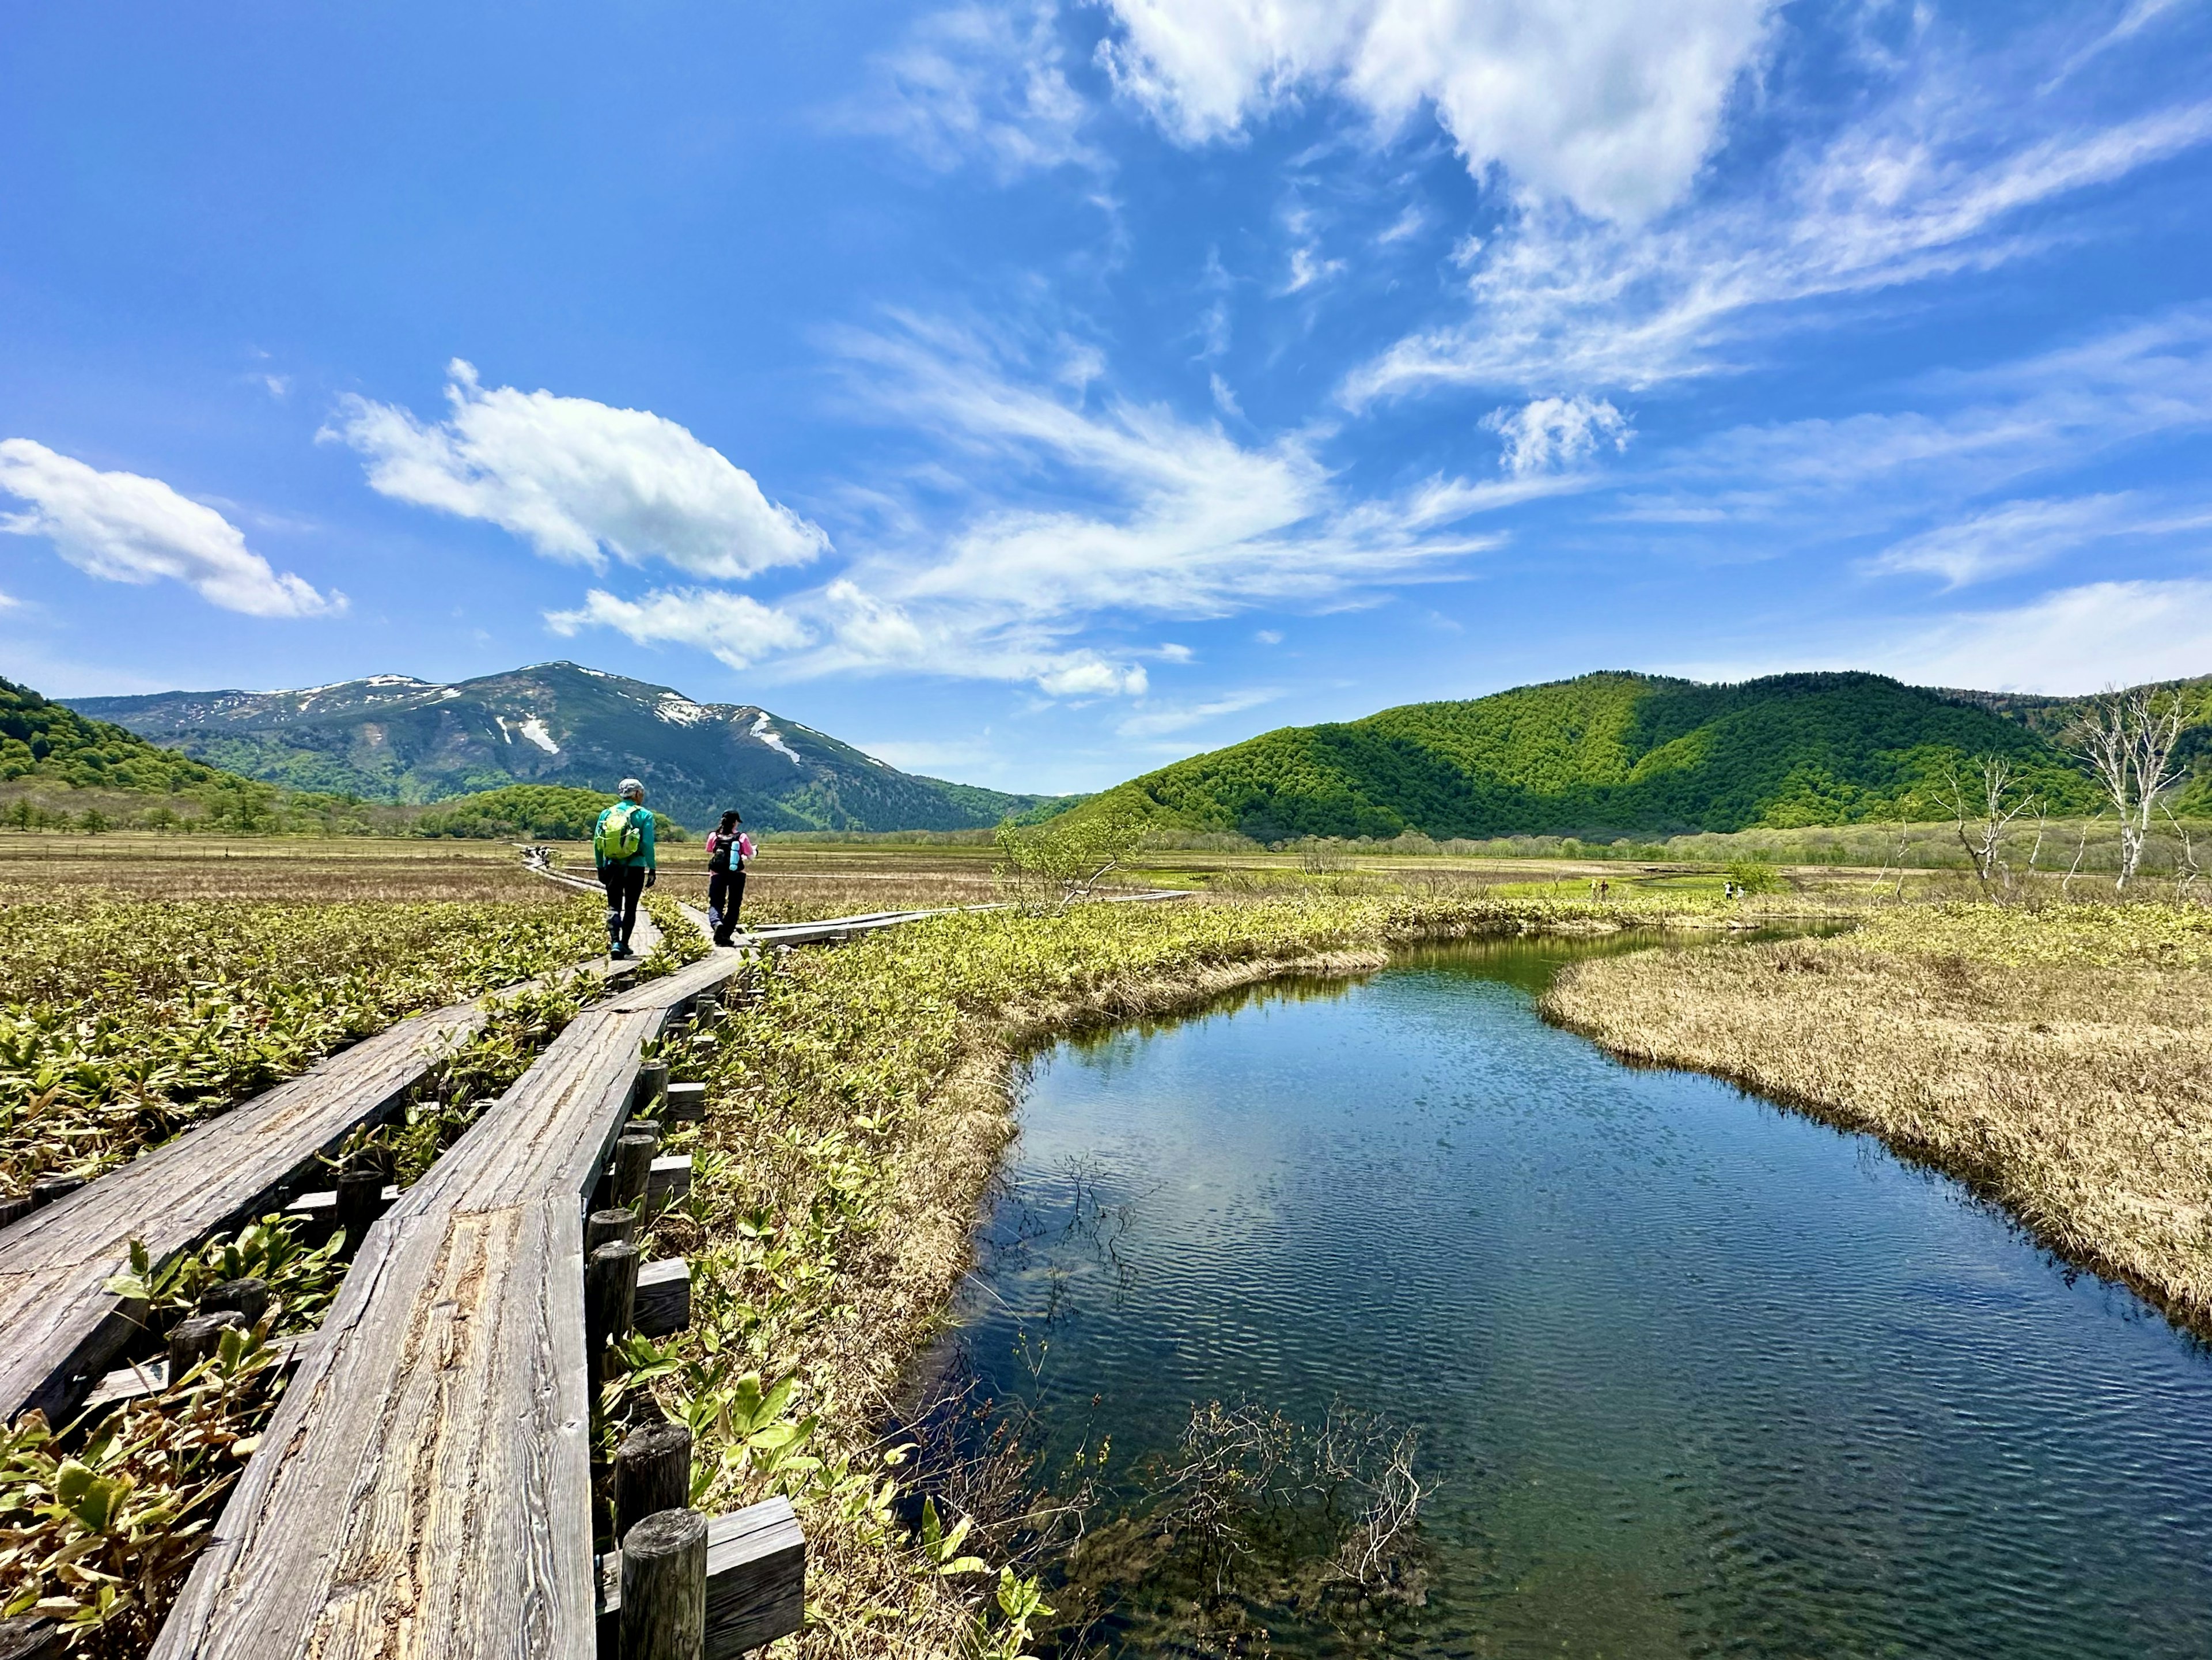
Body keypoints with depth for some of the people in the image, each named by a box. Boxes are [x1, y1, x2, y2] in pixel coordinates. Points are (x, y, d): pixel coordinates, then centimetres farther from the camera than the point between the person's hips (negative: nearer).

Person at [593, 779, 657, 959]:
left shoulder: (607, 813, 5)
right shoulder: (644, 815, -5)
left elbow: (597, 842, 5)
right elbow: (648, 844, -11)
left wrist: (601, 868, 13)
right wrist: (652, 869, -5)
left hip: (612, 867, 2)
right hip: (635, 869, -2)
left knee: (614, 906, 6)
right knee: (630, 907, 10)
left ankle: (615, 942, -11)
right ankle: (624, 944, 15)